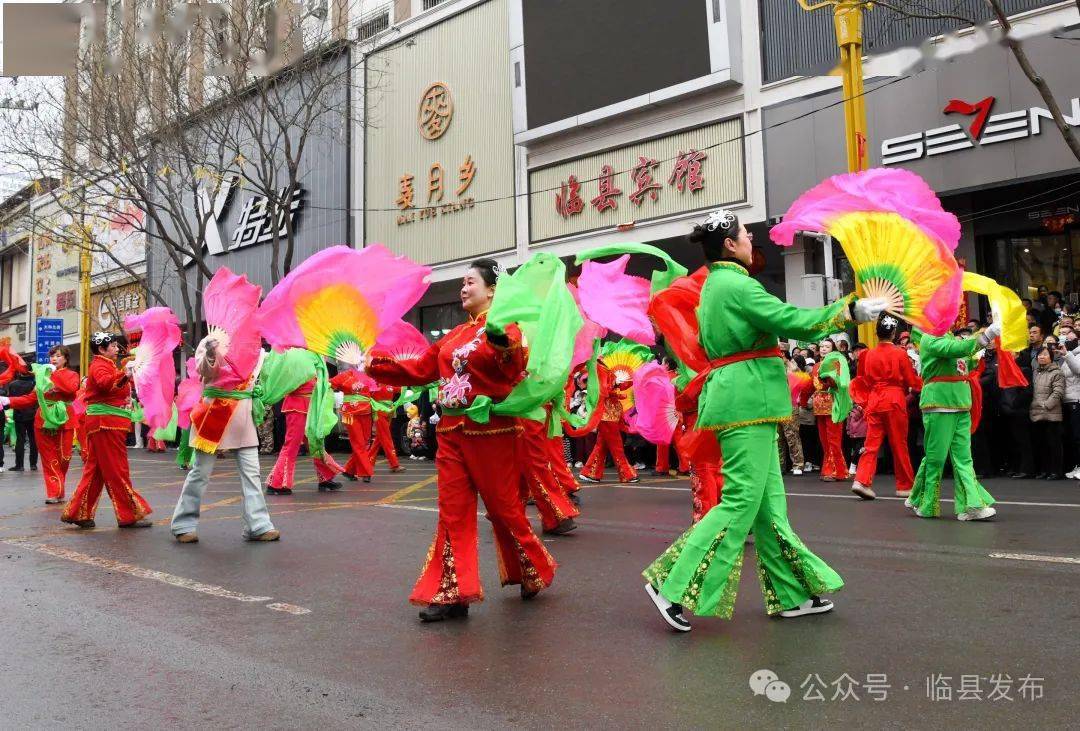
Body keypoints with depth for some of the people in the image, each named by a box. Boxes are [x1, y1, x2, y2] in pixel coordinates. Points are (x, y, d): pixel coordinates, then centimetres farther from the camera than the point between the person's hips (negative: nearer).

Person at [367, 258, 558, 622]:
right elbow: (420, 369, 18)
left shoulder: (503, 327, -6)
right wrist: (371, 362, 15)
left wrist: (503, 345, -47)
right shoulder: (454, 335, 16)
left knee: (504, 509, 4)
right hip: (452, 432, 7)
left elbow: (516, 366, -25)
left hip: (490, 433, -7)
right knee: (453, 512, 6)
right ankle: (453, 593, 12)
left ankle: (534, 573, 26)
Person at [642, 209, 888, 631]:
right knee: (741, 501, -8)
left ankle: (792, 593, 19)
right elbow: (792, 321, -17)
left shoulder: (713, 285, 19)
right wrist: (851, 311, -9)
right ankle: (674, 586, -6)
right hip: (747, 399, -10)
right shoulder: (736, 284, -11)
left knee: (768, 501, 11)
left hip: (732, 396, 10)